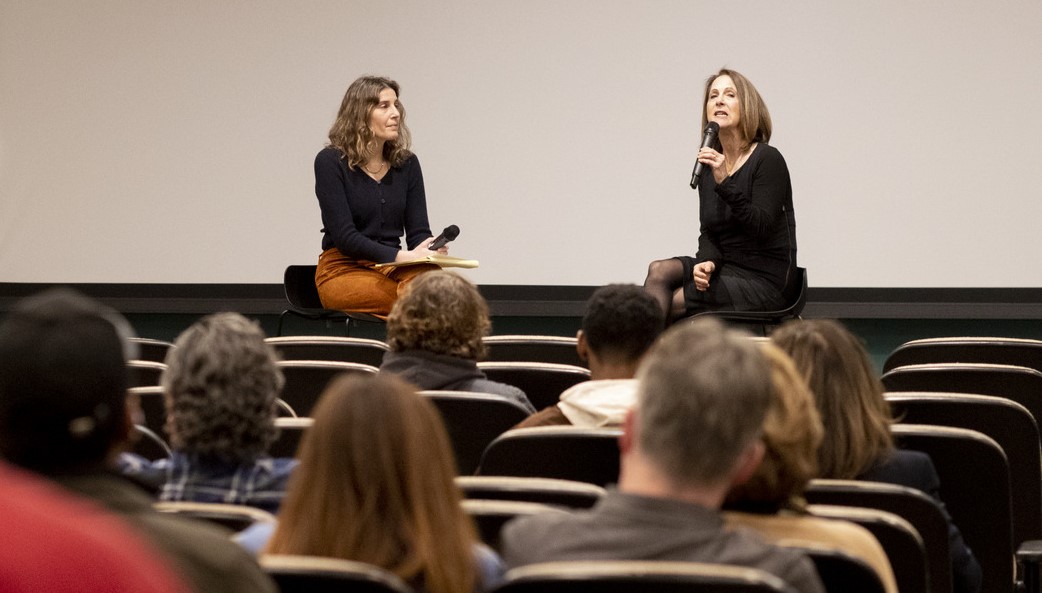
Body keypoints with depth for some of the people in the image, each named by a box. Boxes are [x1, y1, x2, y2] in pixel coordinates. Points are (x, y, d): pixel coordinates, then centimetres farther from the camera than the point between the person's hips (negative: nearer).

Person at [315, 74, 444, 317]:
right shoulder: (330, 162, -6)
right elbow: (344, 236, -13)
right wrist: (401, 256, -25)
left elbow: (418, 231, 7)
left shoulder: (406, 163, 9)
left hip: (392, 269, 4)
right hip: (343, 270, -4)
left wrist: (427, 249, -19)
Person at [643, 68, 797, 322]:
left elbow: (760, 228, -19)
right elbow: (707, 232, 10)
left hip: (765, 280, -6)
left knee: (671, 302, -20)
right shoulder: (709, 164, 10)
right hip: (726, 269, 6)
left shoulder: (767, 159, -10)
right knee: (659, 271, -19)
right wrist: (707, 262, -13)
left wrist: (725, 183, -30)